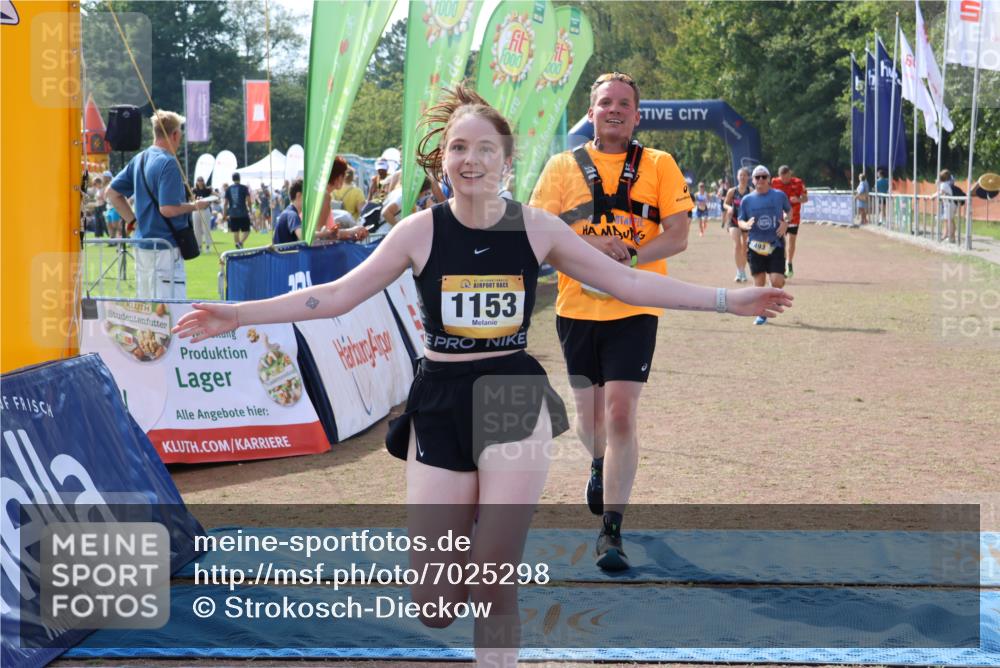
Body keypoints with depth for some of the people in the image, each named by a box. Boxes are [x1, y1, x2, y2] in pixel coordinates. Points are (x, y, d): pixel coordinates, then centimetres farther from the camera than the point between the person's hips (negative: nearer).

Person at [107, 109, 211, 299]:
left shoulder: (138, 160, 12)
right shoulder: (168, 163, -14)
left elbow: (112, 193, 16)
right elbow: (168, 209, -22)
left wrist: (133, 220, 14)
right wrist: (195, 206, -6)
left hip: (142, 245, 9)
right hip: (165, 246, -9)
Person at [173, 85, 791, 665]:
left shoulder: (537, 228, -1)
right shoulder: (421, 231, -3)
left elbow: (628, 281, 5)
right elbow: (337, 295, 1)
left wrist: (729, 300, 2)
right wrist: (238, 315, -6)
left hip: (514, 401, -1)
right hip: (440, 406, 1)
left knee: (495, 589, -8)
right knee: (433, 608, 1)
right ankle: (466, 526, 37)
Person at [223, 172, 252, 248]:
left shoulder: (228, 189, 7)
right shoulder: (244, 188, -2)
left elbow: (225, 203, 6)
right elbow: (248, 200, -7)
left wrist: (224, 215, 10)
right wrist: (250, 209, 10)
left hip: (233, 214, 3)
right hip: (243, 213, -3)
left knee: (235, 231, 10)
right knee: (246, 230, 3)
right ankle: (241, 242, -22)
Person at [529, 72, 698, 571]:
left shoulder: (659, 166, 2)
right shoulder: (563, 166, 6)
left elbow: (677, 236, -4)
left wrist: (626, 258, -18)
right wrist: (590, 246, -16)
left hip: (633, 309, -2)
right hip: (576, 306, 2)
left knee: (620, 416, -12)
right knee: (588, 411, 15)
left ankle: (611, 530, -5)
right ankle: (600, 465, 50)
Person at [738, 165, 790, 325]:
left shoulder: (780, 195, 1)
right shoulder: (747, 200, 3)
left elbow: (789, 211, 16)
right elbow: (740, 221, 9)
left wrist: (786, 223, -4)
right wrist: (746, 225, -14)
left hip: (776, 245, -1)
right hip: (755, 246, 1)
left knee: (777, 281, -12)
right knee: (759, 282, 2)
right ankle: (762, 314, 17)